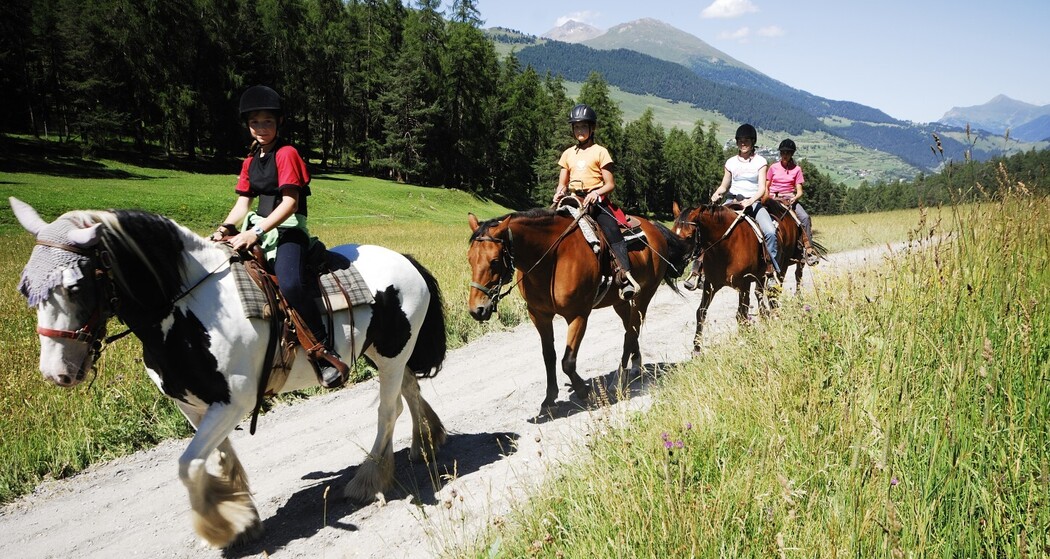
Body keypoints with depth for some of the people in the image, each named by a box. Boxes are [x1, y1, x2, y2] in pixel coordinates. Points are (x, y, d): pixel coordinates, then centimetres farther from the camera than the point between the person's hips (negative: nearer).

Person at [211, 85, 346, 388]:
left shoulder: (287, 154, -8)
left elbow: (290, 202, -17)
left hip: (288, 230, -9)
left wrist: (256, 232, -25)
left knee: (290, 283, -35)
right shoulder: (250, 161, 16)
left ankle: (326, 353, -26)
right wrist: (225, 228, -6)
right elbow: (243, 202, 14)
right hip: (258, 229, 9)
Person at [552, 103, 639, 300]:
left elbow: (610, 184, 1)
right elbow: (562, 183, 19)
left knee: (611, 230, -25)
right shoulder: (568, 154, 19)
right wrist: (560, 192, -4)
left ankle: (626, 277, -31)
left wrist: (596, 193, -19)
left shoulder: (600, 152, 6)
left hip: (597, 201, -4)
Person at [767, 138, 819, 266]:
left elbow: (799, 191, 2)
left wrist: (795, 198, -19)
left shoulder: (796, 169, 6)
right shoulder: (773, 167, 7)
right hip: (774, 198, 0)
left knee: (805, 218, -26)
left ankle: (809, 251, -26)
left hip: (790, 199, 0)